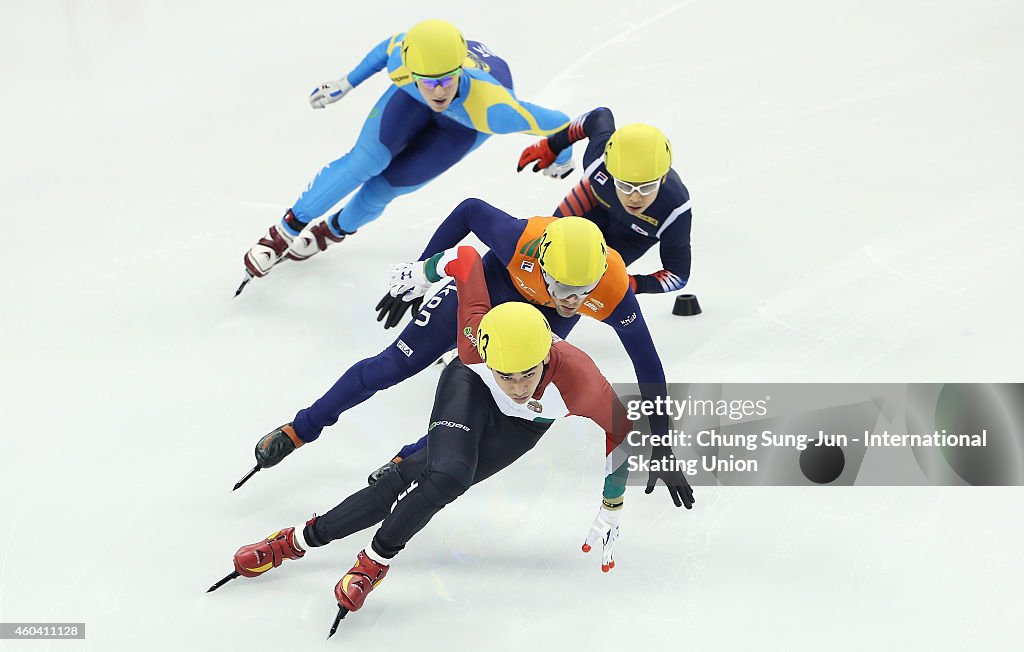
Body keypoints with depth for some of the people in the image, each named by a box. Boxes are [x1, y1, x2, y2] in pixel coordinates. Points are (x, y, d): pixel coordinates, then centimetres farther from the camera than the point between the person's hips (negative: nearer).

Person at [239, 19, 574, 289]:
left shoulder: (491, 109, -49)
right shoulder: (403, 63, -39)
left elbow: (559, 125, -34)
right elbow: (391, 45, -12)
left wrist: (562, 161, -12)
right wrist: (346, 83, 0)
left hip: (465, 123, -2)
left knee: (385, 186, -2)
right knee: (365, 161, -10)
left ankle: (334, 230, 31)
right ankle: (285, 232, 11)